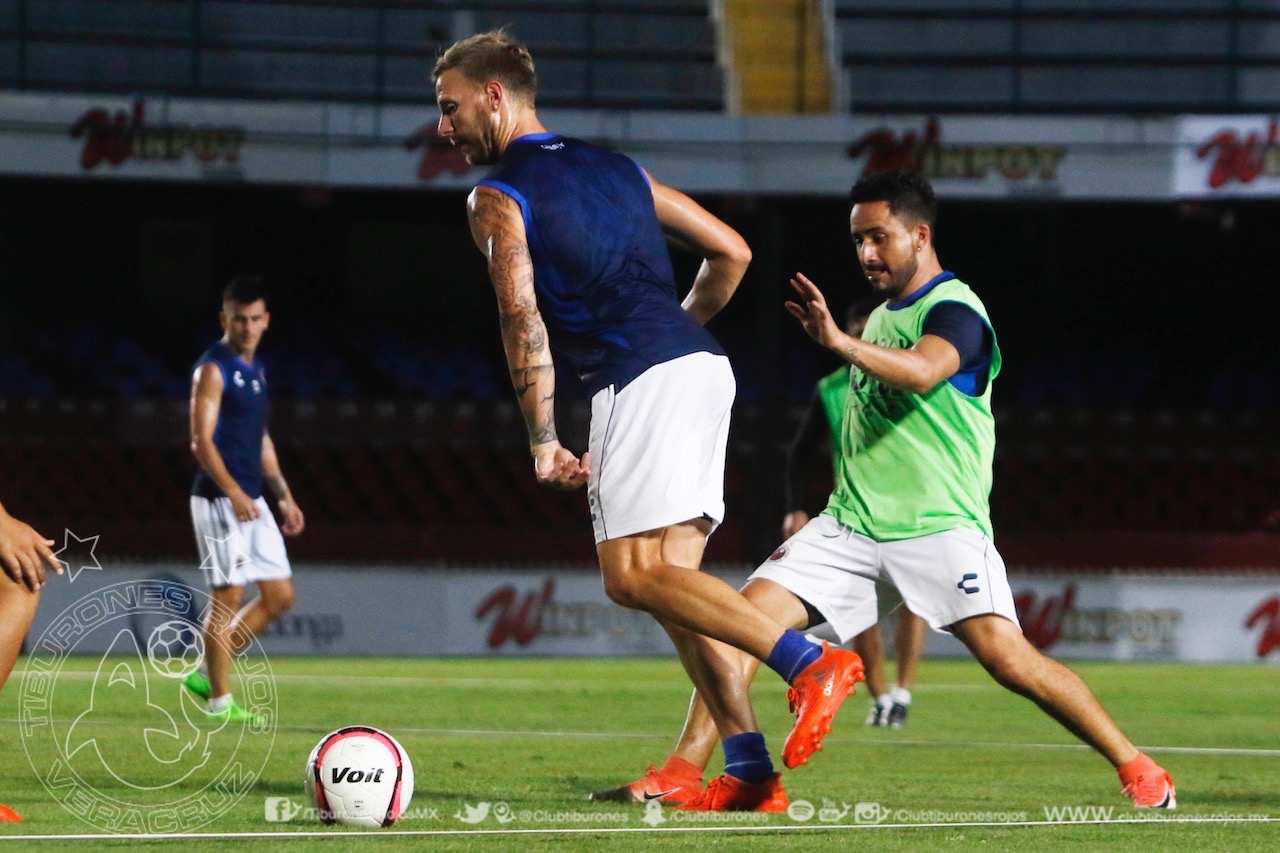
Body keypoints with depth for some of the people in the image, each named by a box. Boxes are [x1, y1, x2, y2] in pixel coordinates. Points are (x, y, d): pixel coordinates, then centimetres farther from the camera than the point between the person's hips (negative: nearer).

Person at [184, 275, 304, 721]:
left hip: (252, 500, 9)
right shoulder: (213, 369, -10)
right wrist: (232, 492, -29)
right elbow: (201, 440, -18)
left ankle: (208, 673, 14)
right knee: (228, 596, -7)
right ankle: (220, 699, 0)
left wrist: (284, 496, 22)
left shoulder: (255, 369, 17)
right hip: (218, 499, -9)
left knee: (280, 595, 6)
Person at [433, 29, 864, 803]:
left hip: (642, 379, -8)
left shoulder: (498, 198, 3)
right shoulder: (617, 169, 24)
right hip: (704, 367, 8)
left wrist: (543, 443, -9)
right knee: (671, 578, 8)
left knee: (632, 575, -11)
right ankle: (750, 768, -2)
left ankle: (811, 661, -25)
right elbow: (732, 252, 23)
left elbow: (523, 318, -10)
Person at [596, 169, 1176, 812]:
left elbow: (921, 372, -31)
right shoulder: (883, 314, 19)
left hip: (939, 523, -7)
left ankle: (1135, 768, -6)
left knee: (1007, 658, -20)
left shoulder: (954, 310, -7)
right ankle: (682, 776, -6)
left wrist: (840, 342, -45)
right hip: (851, 521, 7)